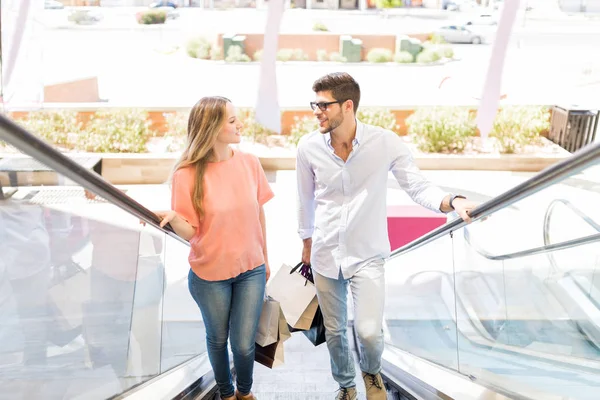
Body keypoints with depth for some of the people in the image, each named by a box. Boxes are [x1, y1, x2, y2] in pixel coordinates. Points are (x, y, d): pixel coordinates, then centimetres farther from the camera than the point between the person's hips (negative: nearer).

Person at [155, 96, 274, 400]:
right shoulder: (187, 175, -16)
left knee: (244, 345, 8)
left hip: (251, 270, 2)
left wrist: (265, 258, 12)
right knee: (218, 340, 19)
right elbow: (190, 231, -12)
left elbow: (259, 214, 4)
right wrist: (172, 218, -34)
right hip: (210, 275, -2)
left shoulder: (249, 163, -7)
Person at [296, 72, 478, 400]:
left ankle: (371, 372, 25)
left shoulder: (385, 143, -15)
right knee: (334, 330, 15)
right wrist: (306, 243, 16)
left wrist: (452, 201, -33)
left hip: (367, 254, -2)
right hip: (325, 254, 3)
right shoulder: (309, 147, -8)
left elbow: (418, 187, -13)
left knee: (368, 332, -13)